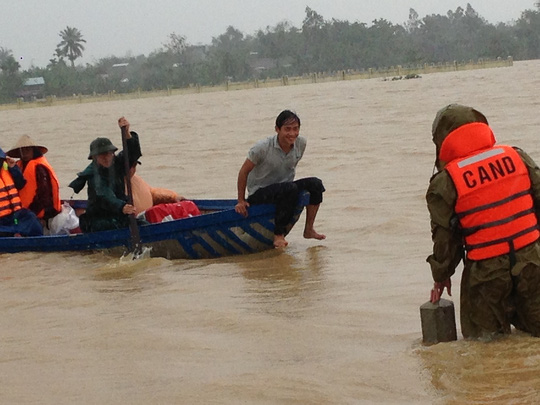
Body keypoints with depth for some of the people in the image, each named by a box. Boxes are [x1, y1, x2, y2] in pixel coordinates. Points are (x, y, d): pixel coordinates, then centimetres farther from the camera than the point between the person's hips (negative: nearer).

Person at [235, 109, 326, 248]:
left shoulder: (301, 143, -5)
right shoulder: (263, 148, -20)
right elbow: (244, 171, -9)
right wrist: (241, 201, -6)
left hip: (283, 189, 6)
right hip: (259, 194, -6)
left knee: (315, 184, -14)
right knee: (290, 189, -33)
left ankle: (309, 229, -5)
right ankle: (278, 235, -25)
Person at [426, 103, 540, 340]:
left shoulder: (444, 183, -5)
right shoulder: (516, 157, 4)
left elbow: (444, 236, 1)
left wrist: (441, 276, 16)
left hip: (486, 272, -3)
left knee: (482, 339, 10)